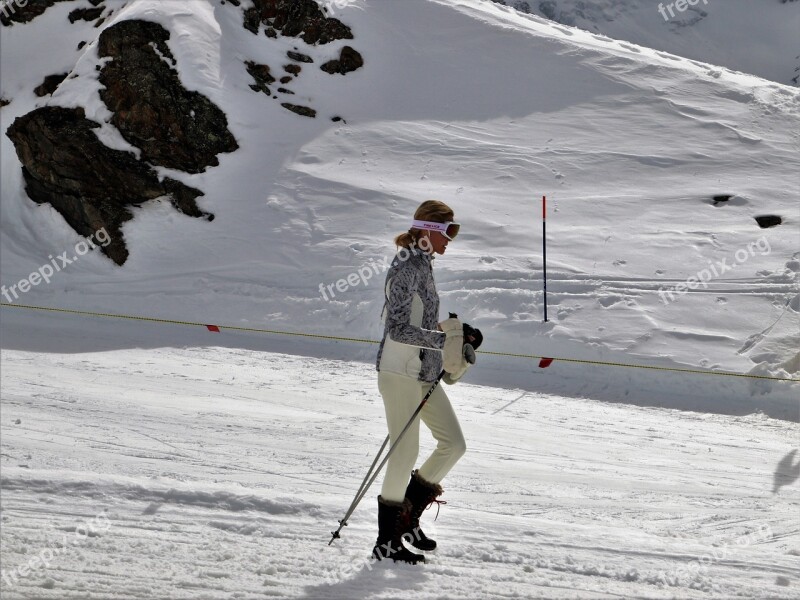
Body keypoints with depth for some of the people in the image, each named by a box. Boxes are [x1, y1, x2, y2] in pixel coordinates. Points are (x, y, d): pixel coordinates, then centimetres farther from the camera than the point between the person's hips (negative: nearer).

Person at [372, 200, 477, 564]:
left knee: (453, 444, 8)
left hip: (423, 373, 10)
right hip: (399, 372, -10)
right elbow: (399, 330, -22)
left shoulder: (423, 265, 13)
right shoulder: (407, 268, -17)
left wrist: (455, 334, 13)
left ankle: (408, 514, 19)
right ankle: (386, 542, 4)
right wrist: (447, 340, -24)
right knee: (405, 452, -5)